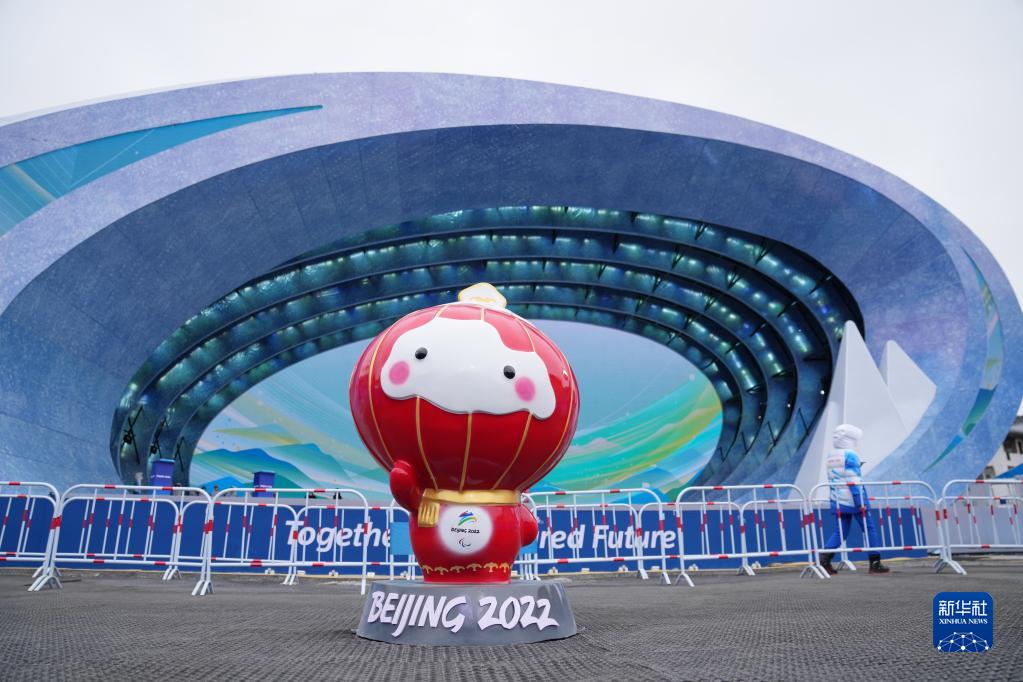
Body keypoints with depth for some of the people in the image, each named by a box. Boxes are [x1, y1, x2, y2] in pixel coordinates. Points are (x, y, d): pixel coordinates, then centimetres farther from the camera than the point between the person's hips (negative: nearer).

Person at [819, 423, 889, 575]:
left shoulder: (830, 456, 12)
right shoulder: (850, 455, -12)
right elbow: (853, 480, -17)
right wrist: (860, 502, -16)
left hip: (838, 501, 7)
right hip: (854, 501, -7)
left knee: (840, 532, 8)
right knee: (870, 529, 6)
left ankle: (824, 558, -7)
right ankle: (875, 564, 8)